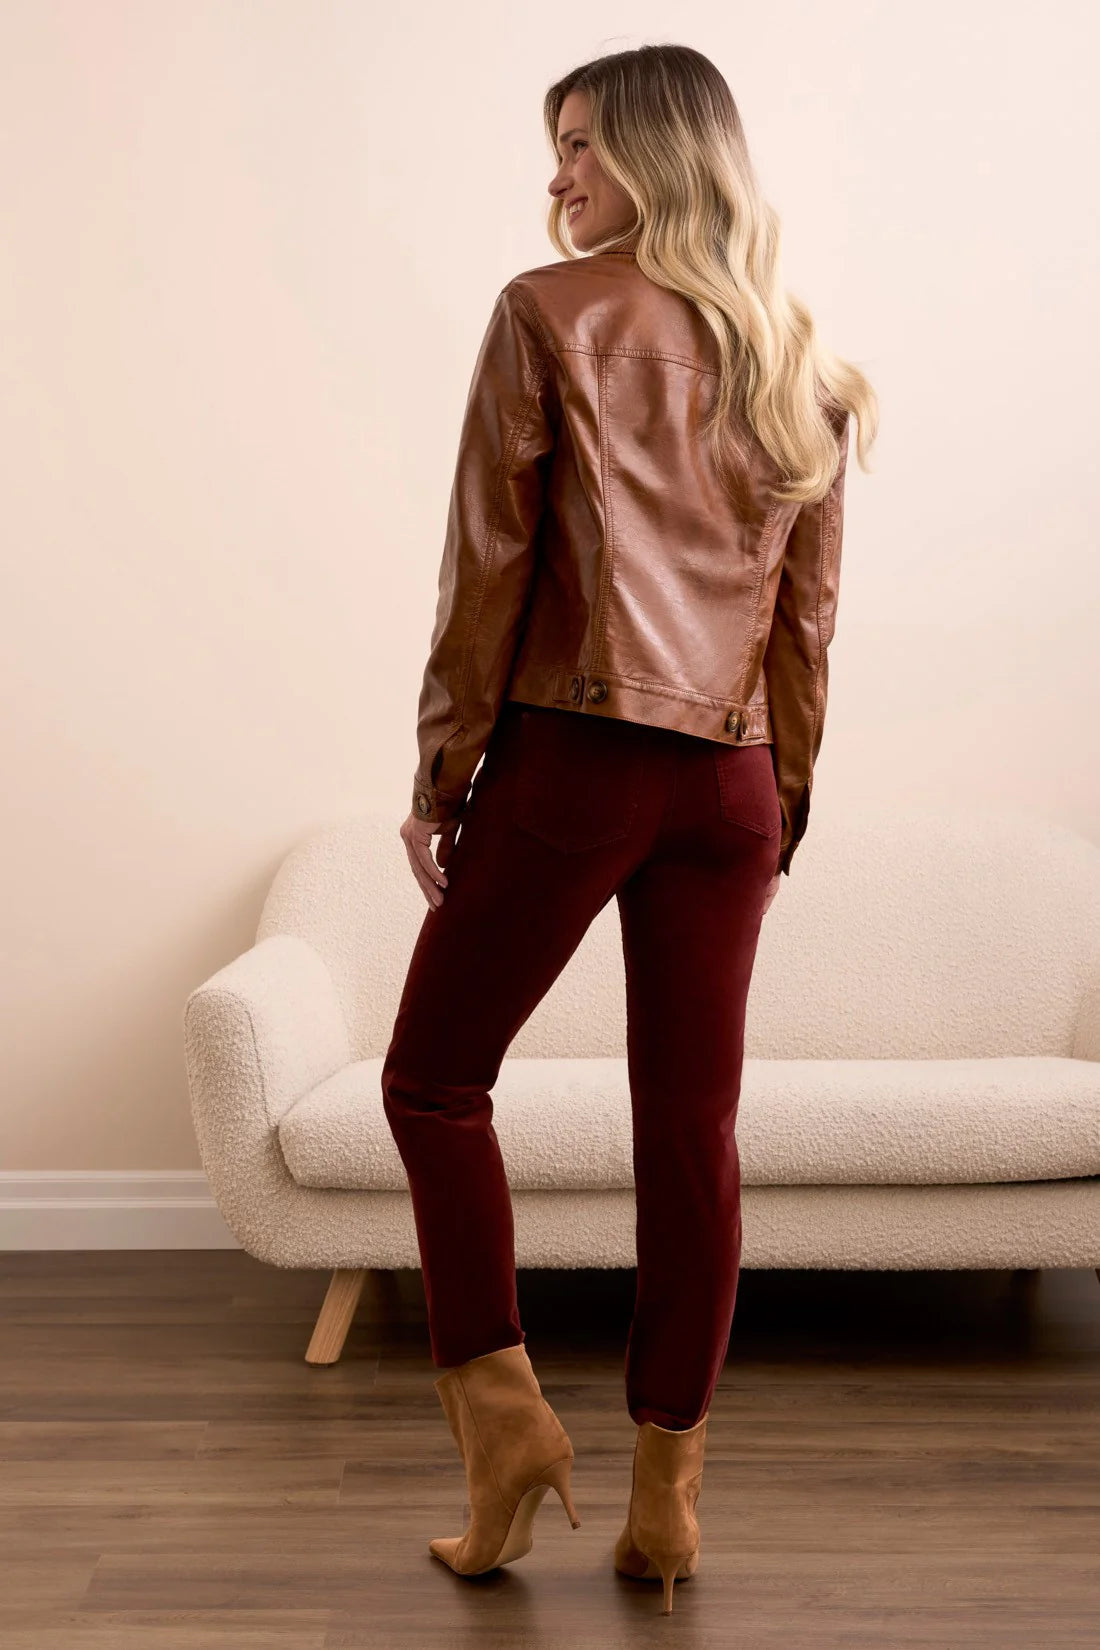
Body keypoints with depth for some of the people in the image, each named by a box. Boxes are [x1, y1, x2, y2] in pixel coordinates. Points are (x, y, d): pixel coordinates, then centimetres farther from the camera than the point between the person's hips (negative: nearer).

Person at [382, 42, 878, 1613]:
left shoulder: (550, 311, -1)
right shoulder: (797, 357, 13)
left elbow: (491, 559, -6)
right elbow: (808, 613, 12)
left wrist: (443, 767, 0)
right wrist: (781, 805, 17)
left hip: (570, 755, -5)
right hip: (731, 780, 5)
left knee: (435, 1079, 10)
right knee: (693, 1124, 7)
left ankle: (504, 1413, 6)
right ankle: (667, 1497, 14)